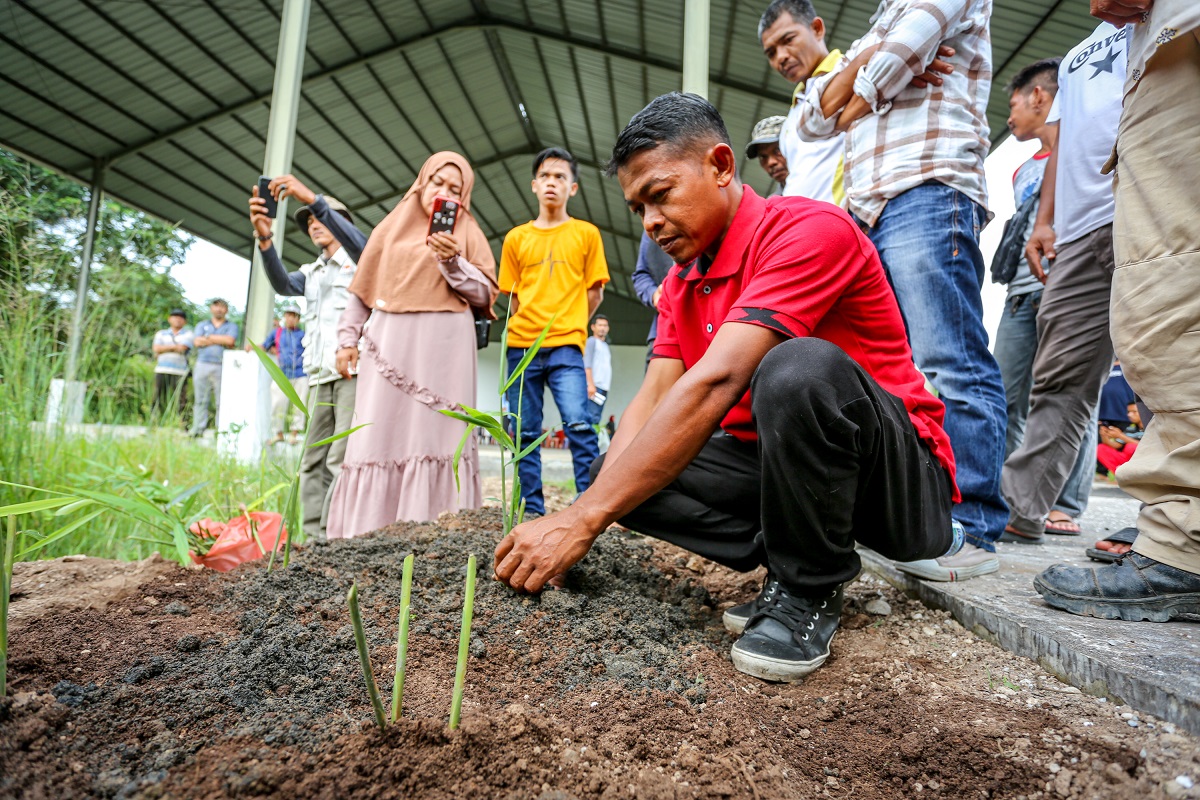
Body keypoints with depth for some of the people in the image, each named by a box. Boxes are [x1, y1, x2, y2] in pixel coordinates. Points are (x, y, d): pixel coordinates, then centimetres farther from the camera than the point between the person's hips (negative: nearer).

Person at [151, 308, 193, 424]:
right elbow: (156, 348, 2)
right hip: (161, 371, 3)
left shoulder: (188, 334, 11)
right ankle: (154, 422, 3)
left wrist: (164, 348, 1)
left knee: (180, 400, -7)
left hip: (179, 372, -3)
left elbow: (182, 348, -6)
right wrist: (174, 347, -4)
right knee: (158, 398, 0)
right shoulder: (161, 334, 20)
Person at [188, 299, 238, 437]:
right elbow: (196, 342, 1)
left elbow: (230, 340, -10)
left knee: (222, 401, -5)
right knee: (200, 400, 4)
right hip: (202, 365, 3)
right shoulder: (202, 325, 19)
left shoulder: (231, 326, 11)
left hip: (222, 367, -3)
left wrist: (209, 338, -1)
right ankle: (197, 430, 8)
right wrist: (221, 341, -4)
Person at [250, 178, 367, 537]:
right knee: (313, 463, 1)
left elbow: (361, 245, -15)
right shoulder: (310, 273, 25)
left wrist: (312, 197, -25)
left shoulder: (359, 261, 10)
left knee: (342, 461, -14)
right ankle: (314, 538, 4)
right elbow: (282, 285, 3)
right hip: (319, 377, 7)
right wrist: (265, 239, -15)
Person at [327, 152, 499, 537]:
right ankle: (368, 531, 1)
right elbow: (362, 289, 18)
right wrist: (347, 339, 11)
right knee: (381, 432, -3)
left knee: (436, 431, -7)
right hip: (390, 343, 2)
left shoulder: (467, 233, 12)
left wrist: (453, 261, -10)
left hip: (443, 346, -2)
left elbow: (484, 294, 3)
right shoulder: (391, 228, 18)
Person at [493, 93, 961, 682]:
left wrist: (585, 517, -33)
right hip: (774, 465, 7)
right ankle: (792, 561, -1)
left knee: (800, 368, -36)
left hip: (902, 474, -6)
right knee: (623, 470, -9)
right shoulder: (681, 284, 8)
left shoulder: (808, 230, -20)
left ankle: (810, 590, -13)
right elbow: (653, 398, -2)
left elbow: (713, 385, -31)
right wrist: (591, 505, -19)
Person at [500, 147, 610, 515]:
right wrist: (532, 327, 9)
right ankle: (532, 510, 14)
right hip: (521, 345, 3)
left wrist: (565, 327, 10)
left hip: (565, 346, -3)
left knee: (578, 424, -17)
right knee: (525, 432, 5)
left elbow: (594, 293, 9)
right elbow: (513, 296, 17)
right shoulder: (516, 238, 12)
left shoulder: (587, 234, 7)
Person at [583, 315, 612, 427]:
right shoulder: (592, 341, 2)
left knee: (596, 419, 2)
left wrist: (607, 386, 16)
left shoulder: (606, 346, 26)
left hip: (604, 387, 8)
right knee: (592, 417, -16)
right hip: (594, 386, -7)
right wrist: (591, 384, -17)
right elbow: (587, 365, -8)